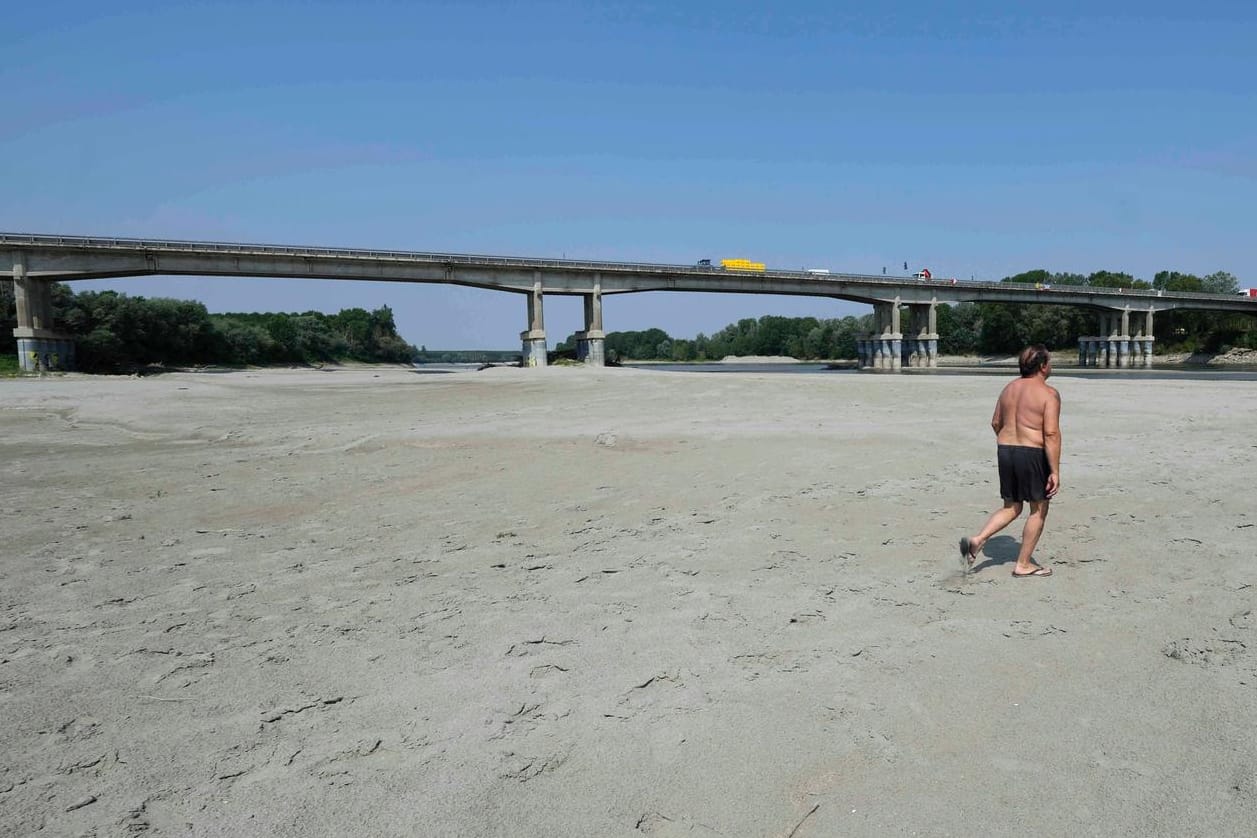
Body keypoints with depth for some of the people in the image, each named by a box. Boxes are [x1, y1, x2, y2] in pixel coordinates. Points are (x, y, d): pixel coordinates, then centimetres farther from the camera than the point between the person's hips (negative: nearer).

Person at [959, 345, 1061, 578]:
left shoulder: (1009, 388, 9)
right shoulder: (1048, 393, -11)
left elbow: (996, 423, 16)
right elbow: (1051, 434, -18)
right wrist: (1055, 472, -17)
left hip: (1005, 452, 6)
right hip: (1033, 454, -6)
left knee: (1011, 508, 18)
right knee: (1039, 509, 10)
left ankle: (977, 540, -1)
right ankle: (1023, 565, 15)